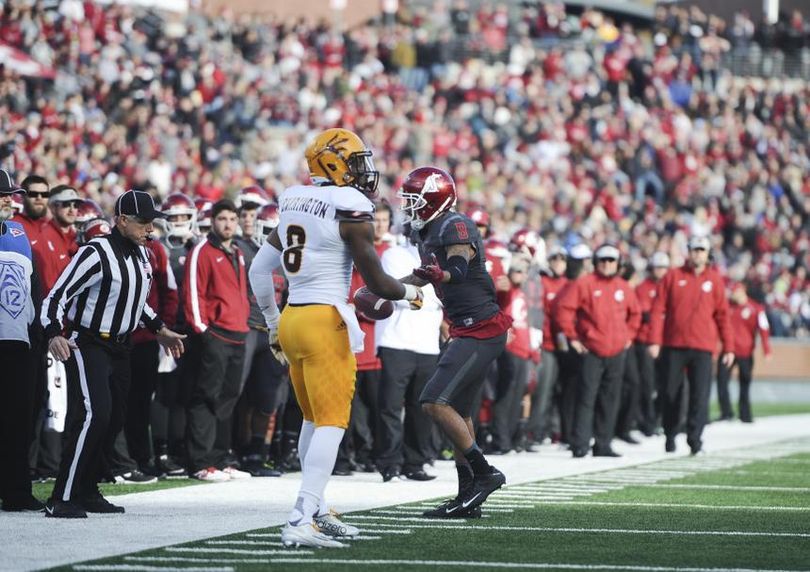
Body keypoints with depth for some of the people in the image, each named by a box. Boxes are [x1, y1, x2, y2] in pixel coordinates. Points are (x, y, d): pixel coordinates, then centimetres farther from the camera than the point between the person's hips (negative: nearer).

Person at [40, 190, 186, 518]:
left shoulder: (141, 254, 9)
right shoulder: (96, 254, -18)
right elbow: (56, 297, -21)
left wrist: (158, 329, 26)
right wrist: (54, 335, -35)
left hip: (119, 348, 9)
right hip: (86, 346, -9)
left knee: (114, 419, 9)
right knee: (93, 415, -21)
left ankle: (87, 491, 20)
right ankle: (62, 499, -19)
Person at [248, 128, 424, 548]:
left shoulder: (294, 206, 12)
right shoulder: (351, 211, -10)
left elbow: (259, 269, 19)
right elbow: (377, 283, -10)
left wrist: (273, 324, 30)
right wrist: (411, 292, 11)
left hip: (291, 321, 8)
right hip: (325, 322, -8)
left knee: (314, 419, 20)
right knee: (332, 423, -7)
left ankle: (317, 511, 28)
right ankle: (300, 522, -17)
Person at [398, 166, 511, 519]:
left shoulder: (455, 228, -17)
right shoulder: (427, 232, 12)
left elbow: (459, 268, -36)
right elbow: (424, 276, 28)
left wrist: (440, 275, -57)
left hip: (481, 330, -10)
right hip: (467, 331, 10)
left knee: (436, 402, -16)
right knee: (457, 411, 13)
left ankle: (485, 473, -8)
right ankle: (468, 496, 18)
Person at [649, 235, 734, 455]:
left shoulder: (714, 279, 7)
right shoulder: (673, 276, 5)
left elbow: (722, 315, 9)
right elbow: (658, 310, 3)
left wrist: (728, 347, 6)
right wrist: (655, 341, -5)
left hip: (702, 347, 0)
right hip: (673, 345, 0)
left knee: (700, 395, -9)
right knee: (671, 393, 5)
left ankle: (695, 438, -9)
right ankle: (670, 436, 18)